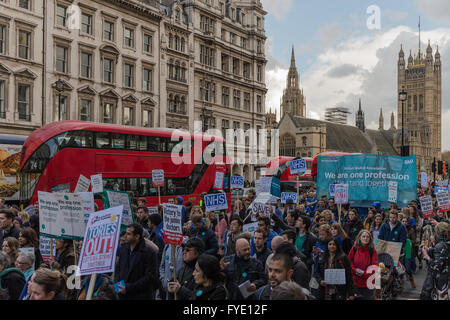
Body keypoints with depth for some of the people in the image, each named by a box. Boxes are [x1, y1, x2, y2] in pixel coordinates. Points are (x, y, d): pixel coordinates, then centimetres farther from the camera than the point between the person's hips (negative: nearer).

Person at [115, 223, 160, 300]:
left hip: (141, 296, -5)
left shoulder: (149, 253, -11)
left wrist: (128, 288, -17)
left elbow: (149, 277, -15)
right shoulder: (124, 249, 9)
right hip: (123, 296, 6)